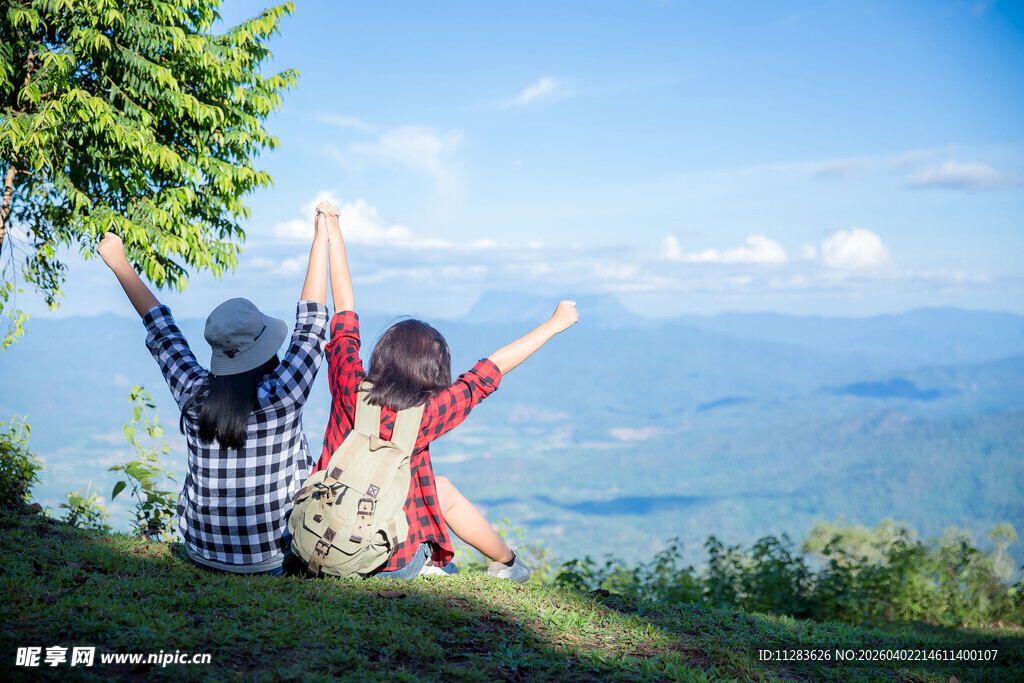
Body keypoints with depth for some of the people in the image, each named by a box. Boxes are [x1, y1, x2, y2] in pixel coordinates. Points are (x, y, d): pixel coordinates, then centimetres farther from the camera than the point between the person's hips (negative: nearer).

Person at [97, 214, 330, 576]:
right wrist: (321, 240, -3)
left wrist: (119, 263, 15)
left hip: (202, 551, 3)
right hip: (270, 556, -3)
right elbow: (311, 323, -10)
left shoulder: (195, 395, -11)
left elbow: (162, 332, 3)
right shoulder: (281, 395, -20)